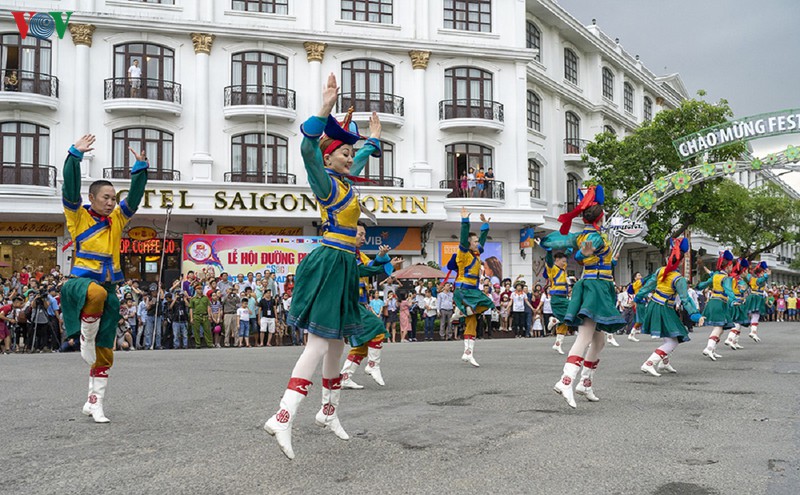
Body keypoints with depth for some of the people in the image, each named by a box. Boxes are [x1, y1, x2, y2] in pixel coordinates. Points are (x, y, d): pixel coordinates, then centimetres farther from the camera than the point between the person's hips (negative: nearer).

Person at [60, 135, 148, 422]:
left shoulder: (117, 219, 13)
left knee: (105, 352, 4)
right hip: (82, 281, -5)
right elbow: (70, 189, -13)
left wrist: (140, 168, -1)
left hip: (108, 286, 5)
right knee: (97, 293, -43)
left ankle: (94, 403, 15)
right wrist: (75, 155, -18)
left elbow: (135, 195, 9)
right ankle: (85, 340, -17)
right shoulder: (79, 217, 1)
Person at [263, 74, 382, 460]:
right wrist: (325, 110, -37)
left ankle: (328, 412, 27)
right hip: (330, 263, -10)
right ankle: (283, 418, -21)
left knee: (337, 342, 15)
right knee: (320, 342, -16)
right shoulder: (327, 182, -10)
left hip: (343, 265, 10)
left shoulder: (346, 180, 15)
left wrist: (374, 139, 49)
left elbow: (360, 159, 39)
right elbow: (309, 149, -30)